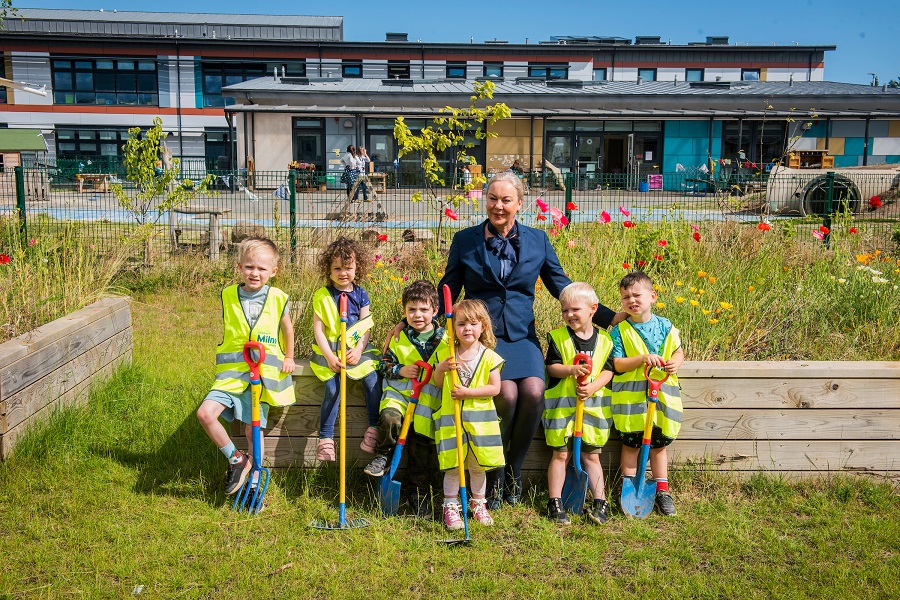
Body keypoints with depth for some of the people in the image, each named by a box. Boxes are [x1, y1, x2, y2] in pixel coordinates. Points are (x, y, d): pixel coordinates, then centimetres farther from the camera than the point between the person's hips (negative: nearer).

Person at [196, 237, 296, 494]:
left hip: (264, 372, -1)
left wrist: (289, 358, 21)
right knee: (205, 413, -18)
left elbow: (287, 329, 14)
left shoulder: (278, 298, -3)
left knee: (254, 429, 3)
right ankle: (235, 458, 3)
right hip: (232, 370, 1)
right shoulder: (228, 295, 1)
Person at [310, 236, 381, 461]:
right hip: (330, 351, -3)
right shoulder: (322, 296, -3)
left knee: (373, 381, -17)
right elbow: (318, 329, -6)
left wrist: (359, 350, -12)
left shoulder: (361, 295, 6)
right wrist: (329, 356, -15)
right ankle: (325, 438, -10)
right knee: (333, 389, -20)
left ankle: (374, 428, -1)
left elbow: (365, 326, 4)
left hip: (357, 349, 3)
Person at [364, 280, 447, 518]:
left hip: (428, 397, 0)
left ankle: (418, 493, 15)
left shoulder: (443, 339, 5)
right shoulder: (398, 337, 7)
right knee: (389, 418, -31)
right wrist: (401, 370, -8)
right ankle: (383, 456, -2)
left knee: (421, 443, -2)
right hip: (399, 391, 0)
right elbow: (384, 365, 10)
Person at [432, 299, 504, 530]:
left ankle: (478, 503, 30)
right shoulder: (445, 354, 3)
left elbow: (495, 388, -6)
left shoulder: (489, 357, -3)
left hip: (480, 418, 0)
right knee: (452, 465, 2)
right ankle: (450, 505, 19)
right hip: (450, 417, 1)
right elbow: (438, 384, 11)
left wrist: (468, 392, -16)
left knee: (477, 465, 10)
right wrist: (440, 368, -10)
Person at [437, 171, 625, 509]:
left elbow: (563, 287, 11)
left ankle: (513, 472, 0)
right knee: (507, 393, -28)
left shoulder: (537, 241, 9)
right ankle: (494, 476, -2)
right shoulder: (465, 240, 5)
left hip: (521, 335, 2)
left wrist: (608, 316, 4)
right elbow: (447, 291, 10)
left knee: (533, 392, -26)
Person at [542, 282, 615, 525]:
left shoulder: (604, 340, 2)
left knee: (591, 455, 9)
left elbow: (608, 371, 0)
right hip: (561, 404, -1)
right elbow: (552, 366, -5)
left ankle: (600, 502, 16)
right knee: (560, 454, 5)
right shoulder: (558, 336, -2)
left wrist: (592, 387, -17)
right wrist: (571, 370, -23)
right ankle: (555, 503, 14)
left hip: (593, 405, 1)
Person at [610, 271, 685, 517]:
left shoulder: (665, 326, 4)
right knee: (631, 443, 5)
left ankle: (662, 490, 26)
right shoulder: (620, 331, -6)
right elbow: (618, 364, -11)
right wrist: (643, 358, -23)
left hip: (662, 393, 3)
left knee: (659, 443, 13)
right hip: (631, 395, -3)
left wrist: (675, 363, -6)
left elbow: (678, 351, 15)